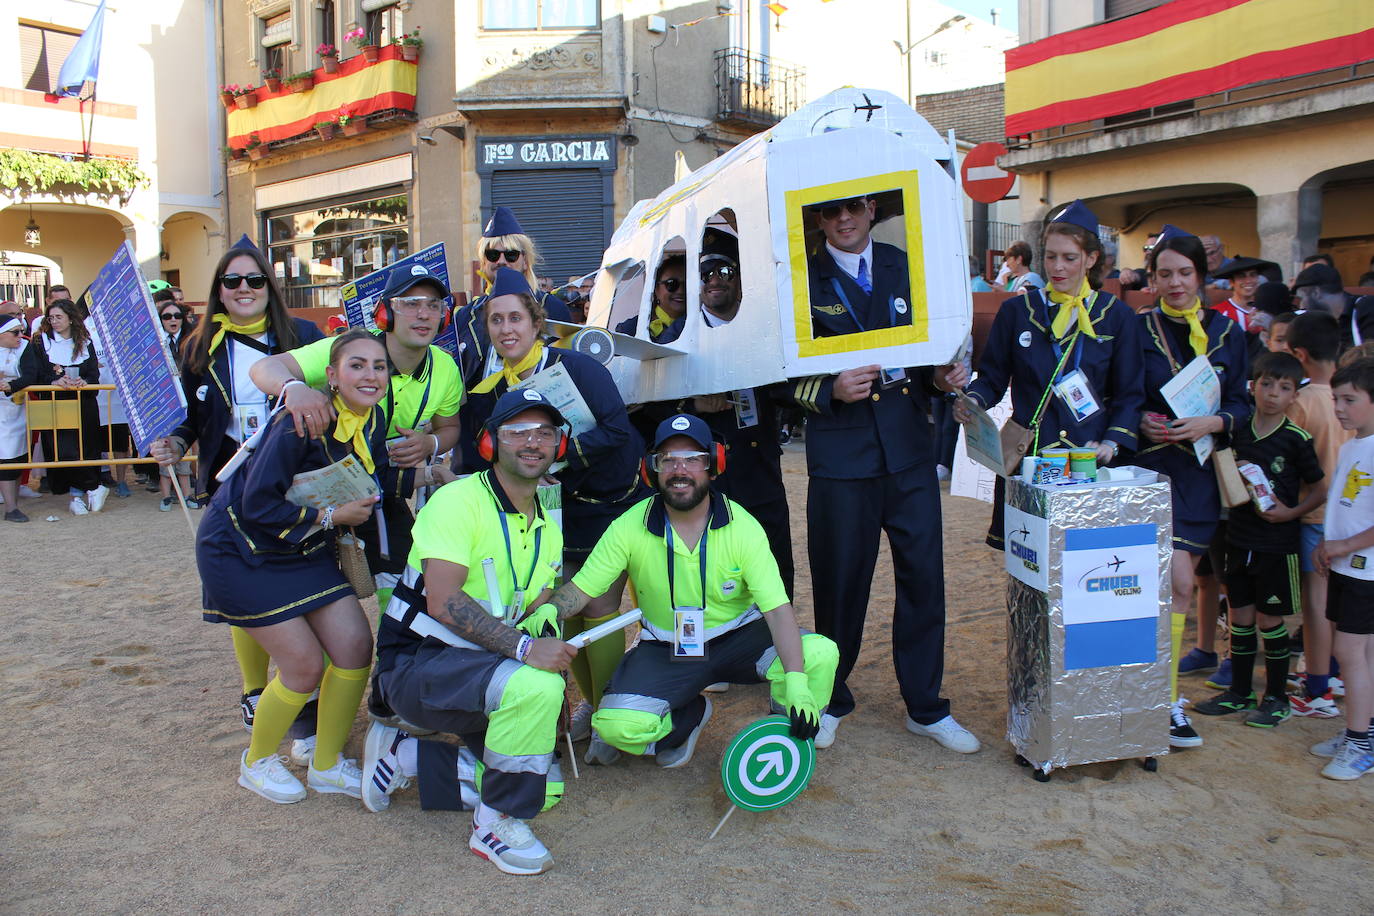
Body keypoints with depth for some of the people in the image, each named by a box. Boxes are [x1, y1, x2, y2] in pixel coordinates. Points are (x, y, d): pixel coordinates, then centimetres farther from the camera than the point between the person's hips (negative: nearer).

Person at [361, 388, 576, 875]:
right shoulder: (458, 501, -15)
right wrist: (524, 647, -33)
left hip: (481, 669, 8)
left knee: (544, 786, 2)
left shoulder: (548, 530, 10)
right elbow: (443, 602, -25)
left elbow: (537, 618, 13)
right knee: (536, 686, -33)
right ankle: (495, 825, -13)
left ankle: (406, 756, 14)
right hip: (416, 665, -8)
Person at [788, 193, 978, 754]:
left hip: (909, 451, 3)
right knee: (840, 583, 7)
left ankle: (925, 708, 23)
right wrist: (832, 391, -19)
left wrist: (940, 377, -3)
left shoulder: (906, 267, 12)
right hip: (841, 457, -3)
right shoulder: (804, 282, 1)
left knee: (924, 577, 6)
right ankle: (831, 701, 28)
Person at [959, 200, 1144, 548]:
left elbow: (1130, 394, 7)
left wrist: (1112, 444, -9)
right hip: (1027, 455, 0)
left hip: (1089, 456, 0)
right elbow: (991, 378, 9)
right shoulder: (1016, 311, 7)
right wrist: (972, 402, -13)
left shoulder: (1117, 316, 7)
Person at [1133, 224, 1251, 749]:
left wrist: (1211, 423, -13)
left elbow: (1241, 404, 6)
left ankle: (1160, 684, 25)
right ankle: (1168, 702, -7)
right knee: (1177, 584, -14)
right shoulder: (1138, 329, -1)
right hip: (1152, 466, -4)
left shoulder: (1226, 332, 7)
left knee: (1180, 582, 10)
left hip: (1204, 467, 4)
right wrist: (1141, 422, -17)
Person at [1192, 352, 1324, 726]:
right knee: (1240, 616, 11)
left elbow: (1320, 489, -3)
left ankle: (1276, 697, 19)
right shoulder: (1238, 432, 4)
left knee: (1270, 619, 4)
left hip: (1278, 543, -4)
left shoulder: (1296, 439, -8)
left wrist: (1291, 512, -18)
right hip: (1239, 538, 4)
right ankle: (1239, 692, 24)